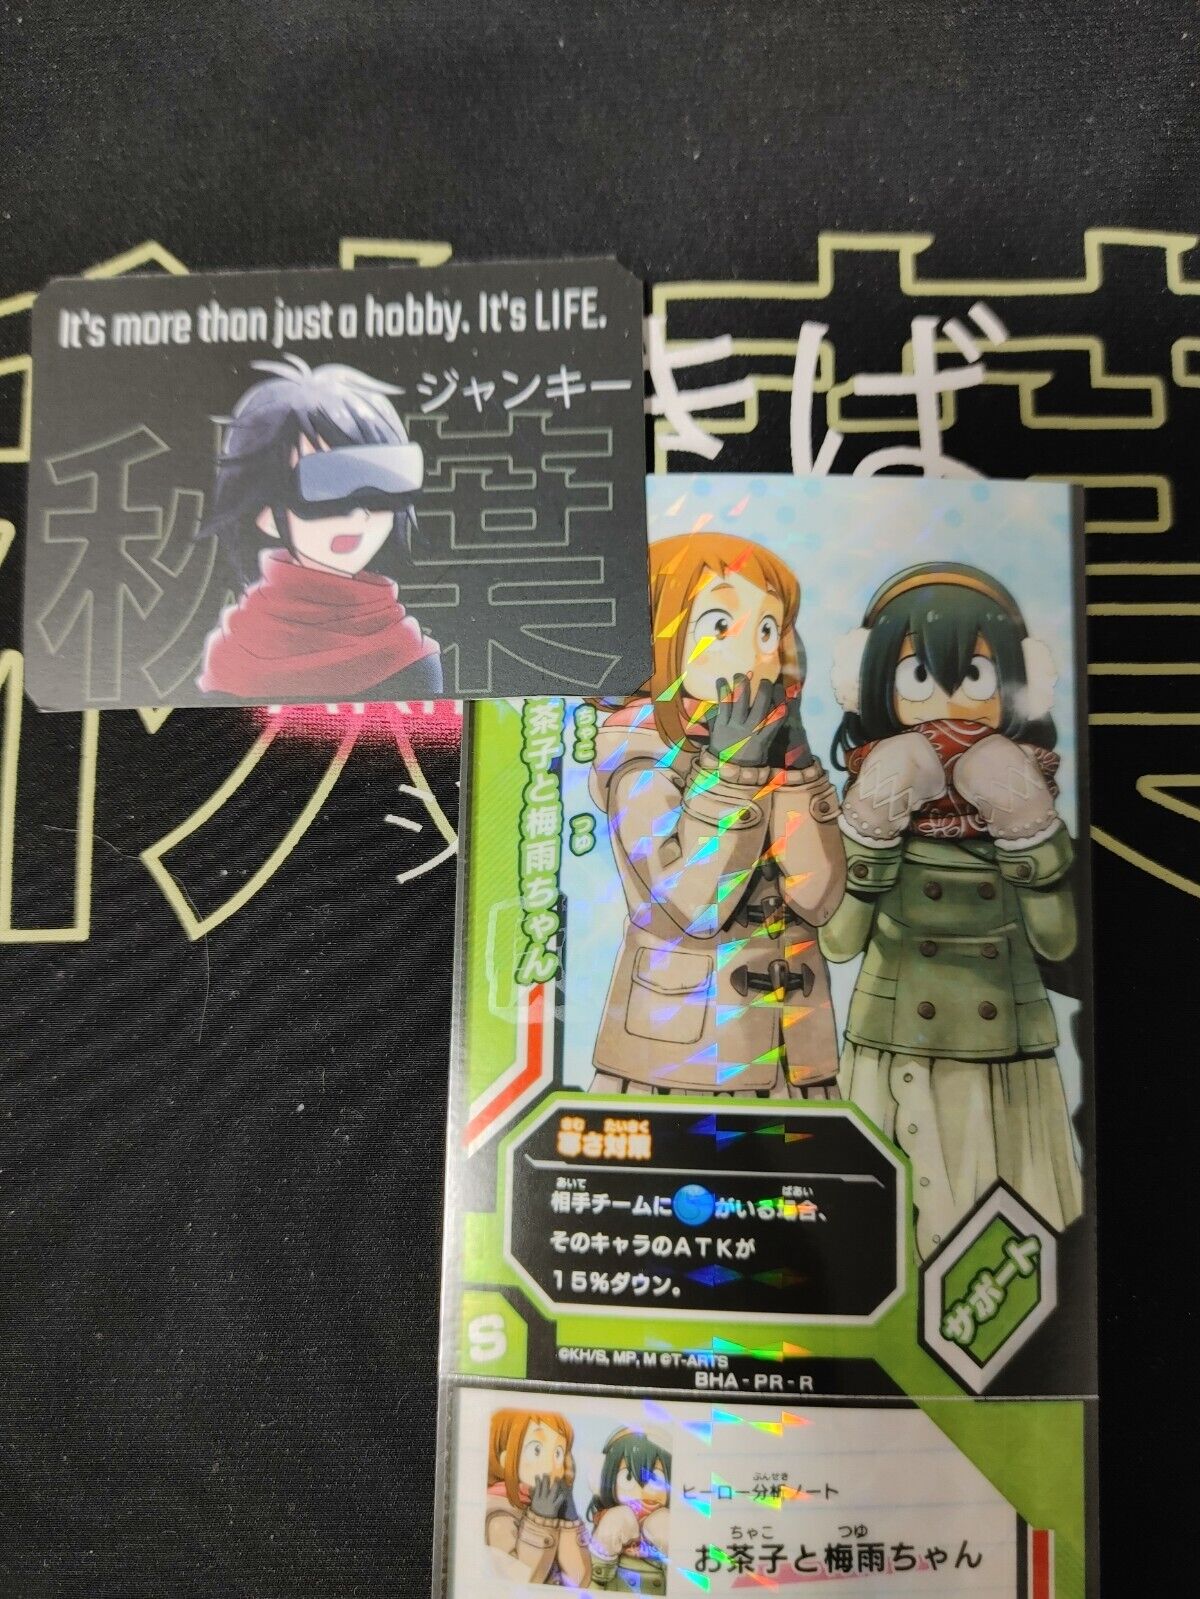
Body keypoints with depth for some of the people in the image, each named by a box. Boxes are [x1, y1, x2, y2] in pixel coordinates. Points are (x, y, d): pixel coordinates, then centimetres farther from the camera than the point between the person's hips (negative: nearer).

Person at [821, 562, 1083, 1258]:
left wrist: (1029, 833, -13)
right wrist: (871, 833, -18)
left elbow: (1058, 941, -4)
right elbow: (838, 941, -10)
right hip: (899, 1055, -2)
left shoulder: (1025, 805, 2)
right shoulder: (874, 803, -3)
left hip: (1006, 1058, 2)